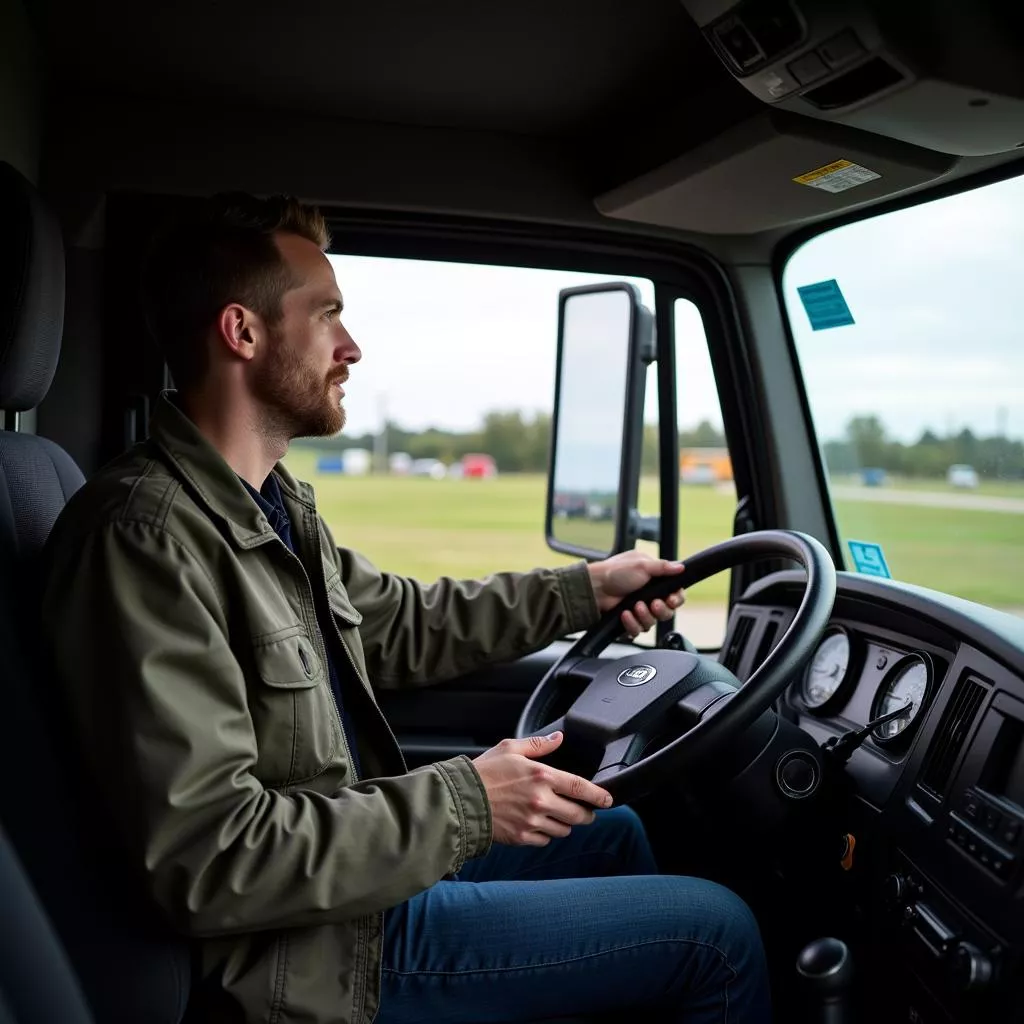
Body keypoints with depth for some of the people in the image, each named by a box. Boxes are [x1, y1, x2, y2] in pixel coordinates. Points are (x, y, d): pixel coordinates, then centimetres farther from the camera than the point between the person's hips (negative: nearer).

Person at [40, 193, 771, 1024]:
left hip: (364, 855, 10)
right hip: (319, 951, -10)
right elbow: (207, 856, -29)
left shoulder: (273, 501, 4)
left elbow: (399, 623, 17)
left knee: (613, 830, 26)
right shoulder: (147, 534, -27)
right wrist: (465, 802, -24)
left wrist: (582, 590, 13)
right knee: (717, 931, -3)